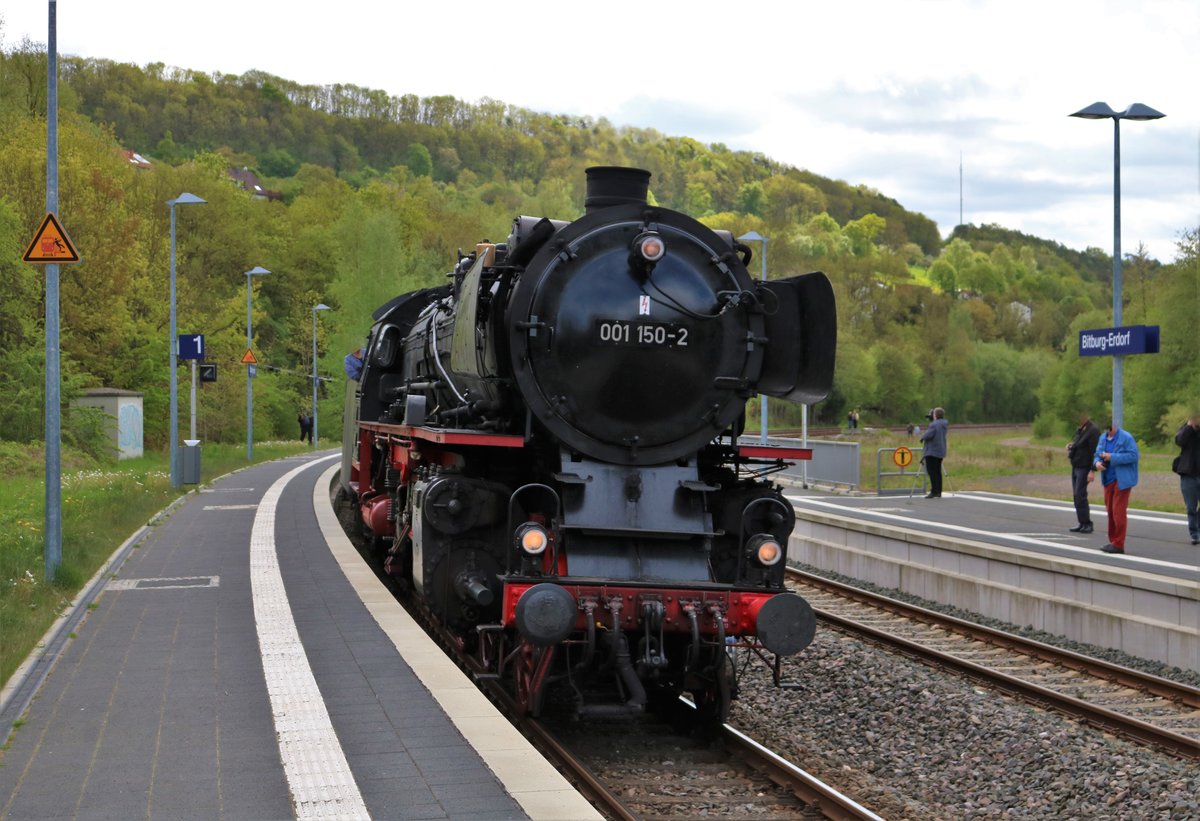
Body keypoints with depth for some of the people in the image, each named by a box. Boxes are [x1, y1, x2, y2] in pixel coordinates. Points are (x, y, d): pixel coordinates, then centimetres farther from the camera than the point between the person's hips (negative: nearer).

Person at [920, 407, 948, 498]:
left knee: (932, 472, -6)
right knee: (937, 472, 12)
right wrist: (931, 420, 16)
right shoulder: (945, 425, 10)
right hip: (941, 452, 9)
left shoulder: (934, 425, -18)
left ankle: (934, 491, -9)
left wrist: (922, 437, 0)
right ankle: (938, 492, 13)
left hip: (932, 451, -9)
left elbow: (928, 435, -23)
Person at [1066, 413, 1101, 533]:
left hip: (1084, 468, -9)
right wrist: (1071, 446, 6)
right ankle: (1082, 523, 14)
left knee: (1080, 496, -10)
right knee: (1077, 496, 9)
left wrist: (1092, 471, -22)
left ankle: (1087, 524, -4)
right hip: (1075, 466, 9)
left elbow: (1094, 451, -19)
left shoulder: (1093, 430, -15)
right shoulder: (1080, 429, 12)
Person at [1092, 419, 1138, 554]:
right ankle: (1113, 541, 18)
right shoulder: (1103, 438, 12)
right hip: (1108, 480, 7)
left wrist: (1112, 457, -22)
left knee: (1118, 511, -7)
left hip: (1122, 480, -7)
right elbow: (1097, 455, 17)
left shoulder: (1126, 438, -10)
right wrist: (1097, 462, -7)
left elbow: (1133, 455, -18)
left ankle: (1118, 544, -2)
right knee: (1110, 511, 10)